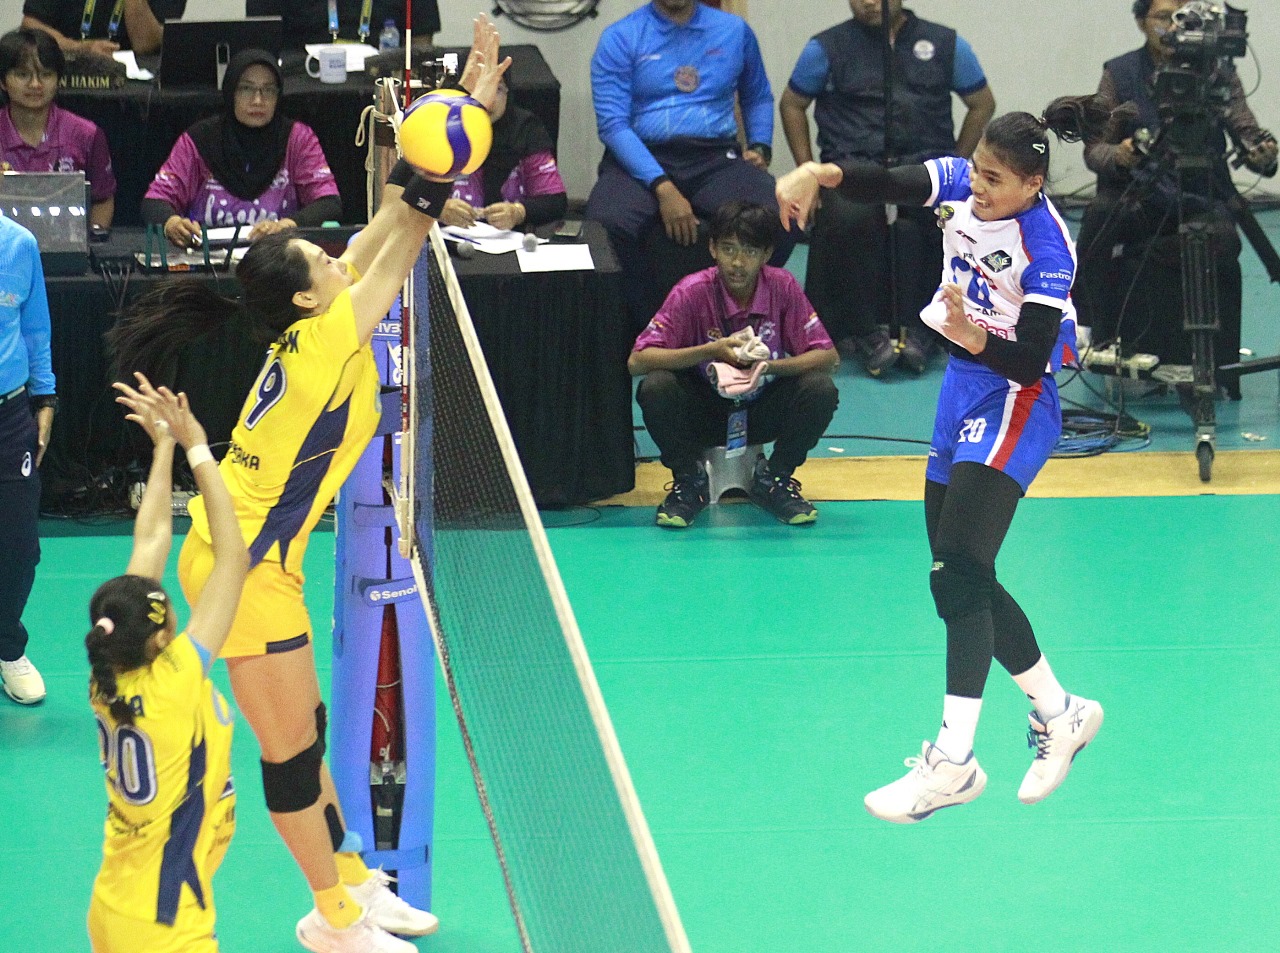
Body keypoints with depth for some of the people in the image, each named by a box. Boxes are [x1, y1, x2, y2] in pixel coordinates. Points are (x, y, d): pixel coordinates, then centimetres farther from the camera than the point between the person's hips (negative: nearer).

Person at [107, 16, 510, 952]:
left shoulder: (311, 335, 1)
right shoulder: (325, 343, -23)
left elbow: (388, 229, 3)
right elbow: (402, 240, -25)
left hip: (255, 559, 9)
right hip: (243, 573, -9)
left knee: (305, 732, 19)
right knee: (292, 748, 3)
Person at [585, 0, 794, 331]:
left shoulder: (734, 31, 13)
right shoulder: (620, 39, 1)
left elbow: (758, 97, 29)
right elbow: (612, 123, -8)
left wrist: (760, 148, 7)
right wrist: (663, 188, -21)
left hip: (717, 158, 2)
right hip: (641, 161, -2)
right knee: (608, 226, -36)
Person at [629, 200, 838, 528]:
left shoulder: (782, 287, -13)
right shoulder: (692, 292, -18)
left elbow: (828, 357, -14)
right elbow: (637, 361, -24)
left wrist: (767, 366, -31)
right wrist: (711, 351, -34)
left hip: (764, 414, 1)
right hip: (704, 412, -1)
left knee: (821, 390, -26)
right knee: (655, 388, -31)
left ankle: (774, 479, -1)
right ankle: (689, 479, -5)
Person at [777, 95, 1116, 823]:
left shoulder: (1048, 249, -22)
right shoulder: (960, 183, -3)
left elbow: (1030, 362, -22)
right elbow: (885, 185, -14)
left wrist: (978, 339, -41)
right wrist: (819, 174, -33)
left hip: (1012, 404, -8)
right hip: (963, 393, 8)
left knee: (959, 577, -17)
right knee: (961, 582, 12)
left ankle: (953, 762, -18)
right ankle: (1059, 713, 28)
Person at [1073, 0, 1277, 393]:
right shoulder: (1119, 73, 5)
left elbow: (1246, 133, -1)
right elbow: (1094, 149, -1)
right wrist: (1118, 156, -24)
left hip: (1200, 201, 0)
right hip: (1137, 197, 0)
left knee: (1223, 239, -32)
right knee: (1100, 214, -32)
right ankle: (1102, 338, -17)